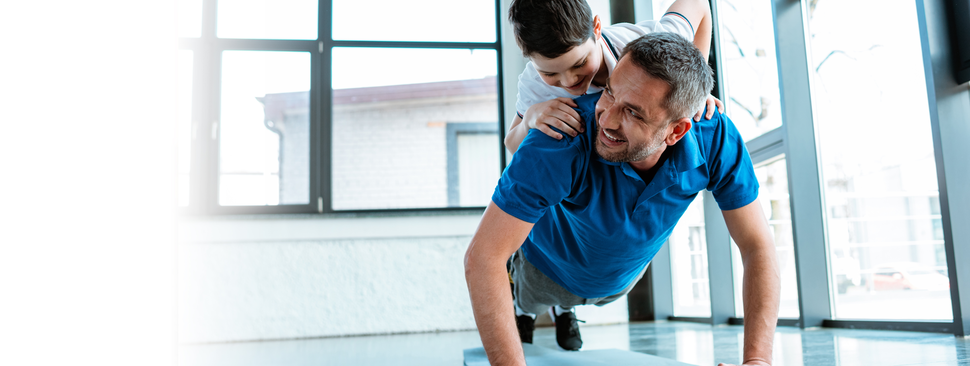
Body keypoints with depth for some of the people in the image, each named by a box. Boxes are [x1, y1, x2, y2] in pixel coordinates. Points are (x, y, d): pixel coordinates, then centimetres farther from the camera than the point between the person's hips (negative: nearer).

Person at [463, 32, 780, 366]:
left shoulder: (717, 140, -35)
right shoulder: (563, 141, -47)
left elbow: (757, 246, -27)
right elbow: (481, 257, -46)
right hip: (550, 269, -3)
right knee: (527, 305, 30)